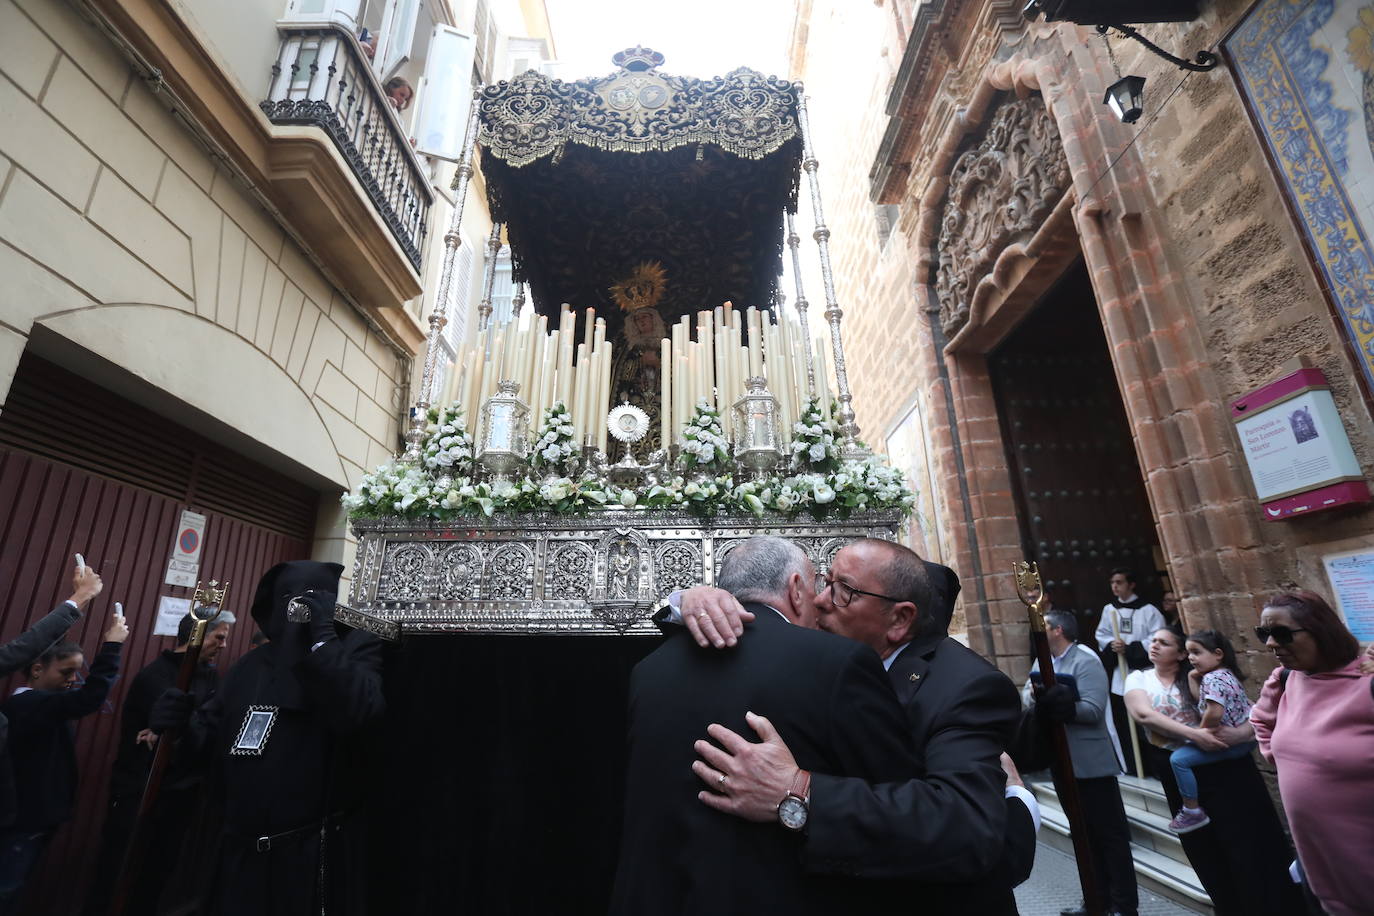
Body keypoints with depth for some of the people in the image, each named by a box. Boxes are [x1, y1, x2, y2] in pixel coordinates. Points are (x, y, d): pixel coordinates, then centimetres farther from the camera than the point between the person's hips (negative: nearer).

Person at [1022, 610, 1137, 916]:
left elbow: (1093, 710, -23)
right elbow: (1027, 693, 3)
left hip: (1089, 763, -8)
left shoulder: (1086, 660, -15)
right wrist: (1037, 696, -18)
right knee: (1085, 834, 19)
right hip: (1061, 761, 8)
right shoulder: (1042, 660, 9)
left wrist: (1052, 702, -24)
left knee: (1109, 833, 5)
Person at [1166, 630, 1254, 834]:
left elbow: (1214, 712, -34)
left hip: (1232, 742, -11)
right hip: (1245, 737, 11)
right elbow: (1201, 701, 13)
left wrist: (1201, 731, -17)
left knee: (1178, 758, -15)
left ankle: (1192, 811, -3)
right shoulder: (1226, 673, 9)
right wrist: (1193, 678, 0)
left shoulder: (1212, 679, -23)